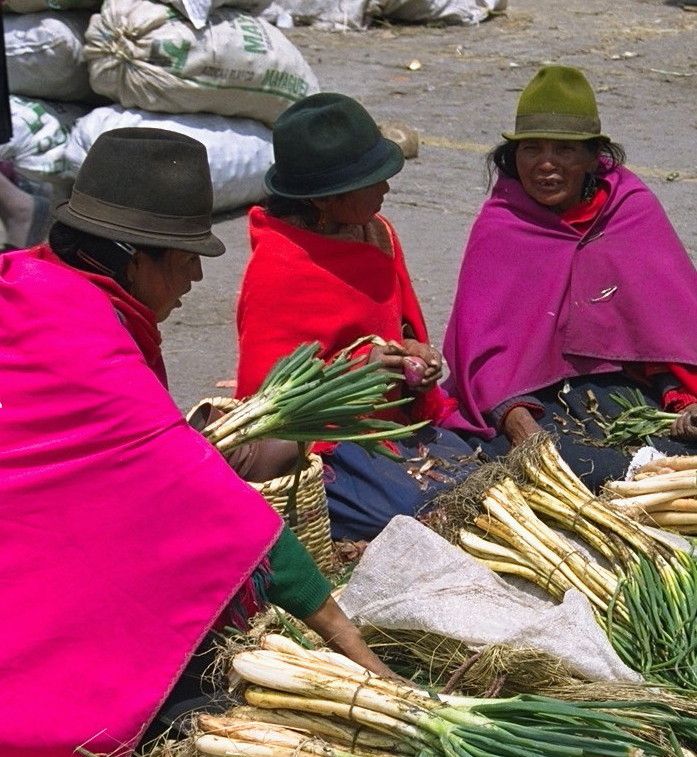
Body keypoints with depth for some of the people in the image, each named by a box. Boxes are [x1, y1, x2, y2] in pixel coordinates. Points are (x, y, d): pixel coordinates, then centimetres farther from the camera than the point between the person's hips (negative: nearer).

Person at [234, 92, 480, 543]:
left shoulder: (377, 234, 8)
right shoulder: (276, 269, -17)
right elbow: (261, 389, -17)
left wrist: (418, 357, -3)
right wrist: (359, 369, -26)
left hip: (392, 418, 8)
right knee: (409, 507, -27)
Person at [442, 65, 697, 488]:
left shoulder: (634, 210, 4)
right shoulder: (498, 226, 0)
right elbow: (480, 342, -7)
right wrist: (513, 417, -25)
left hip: (626, 386, 2)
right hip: (531, 398, -2)